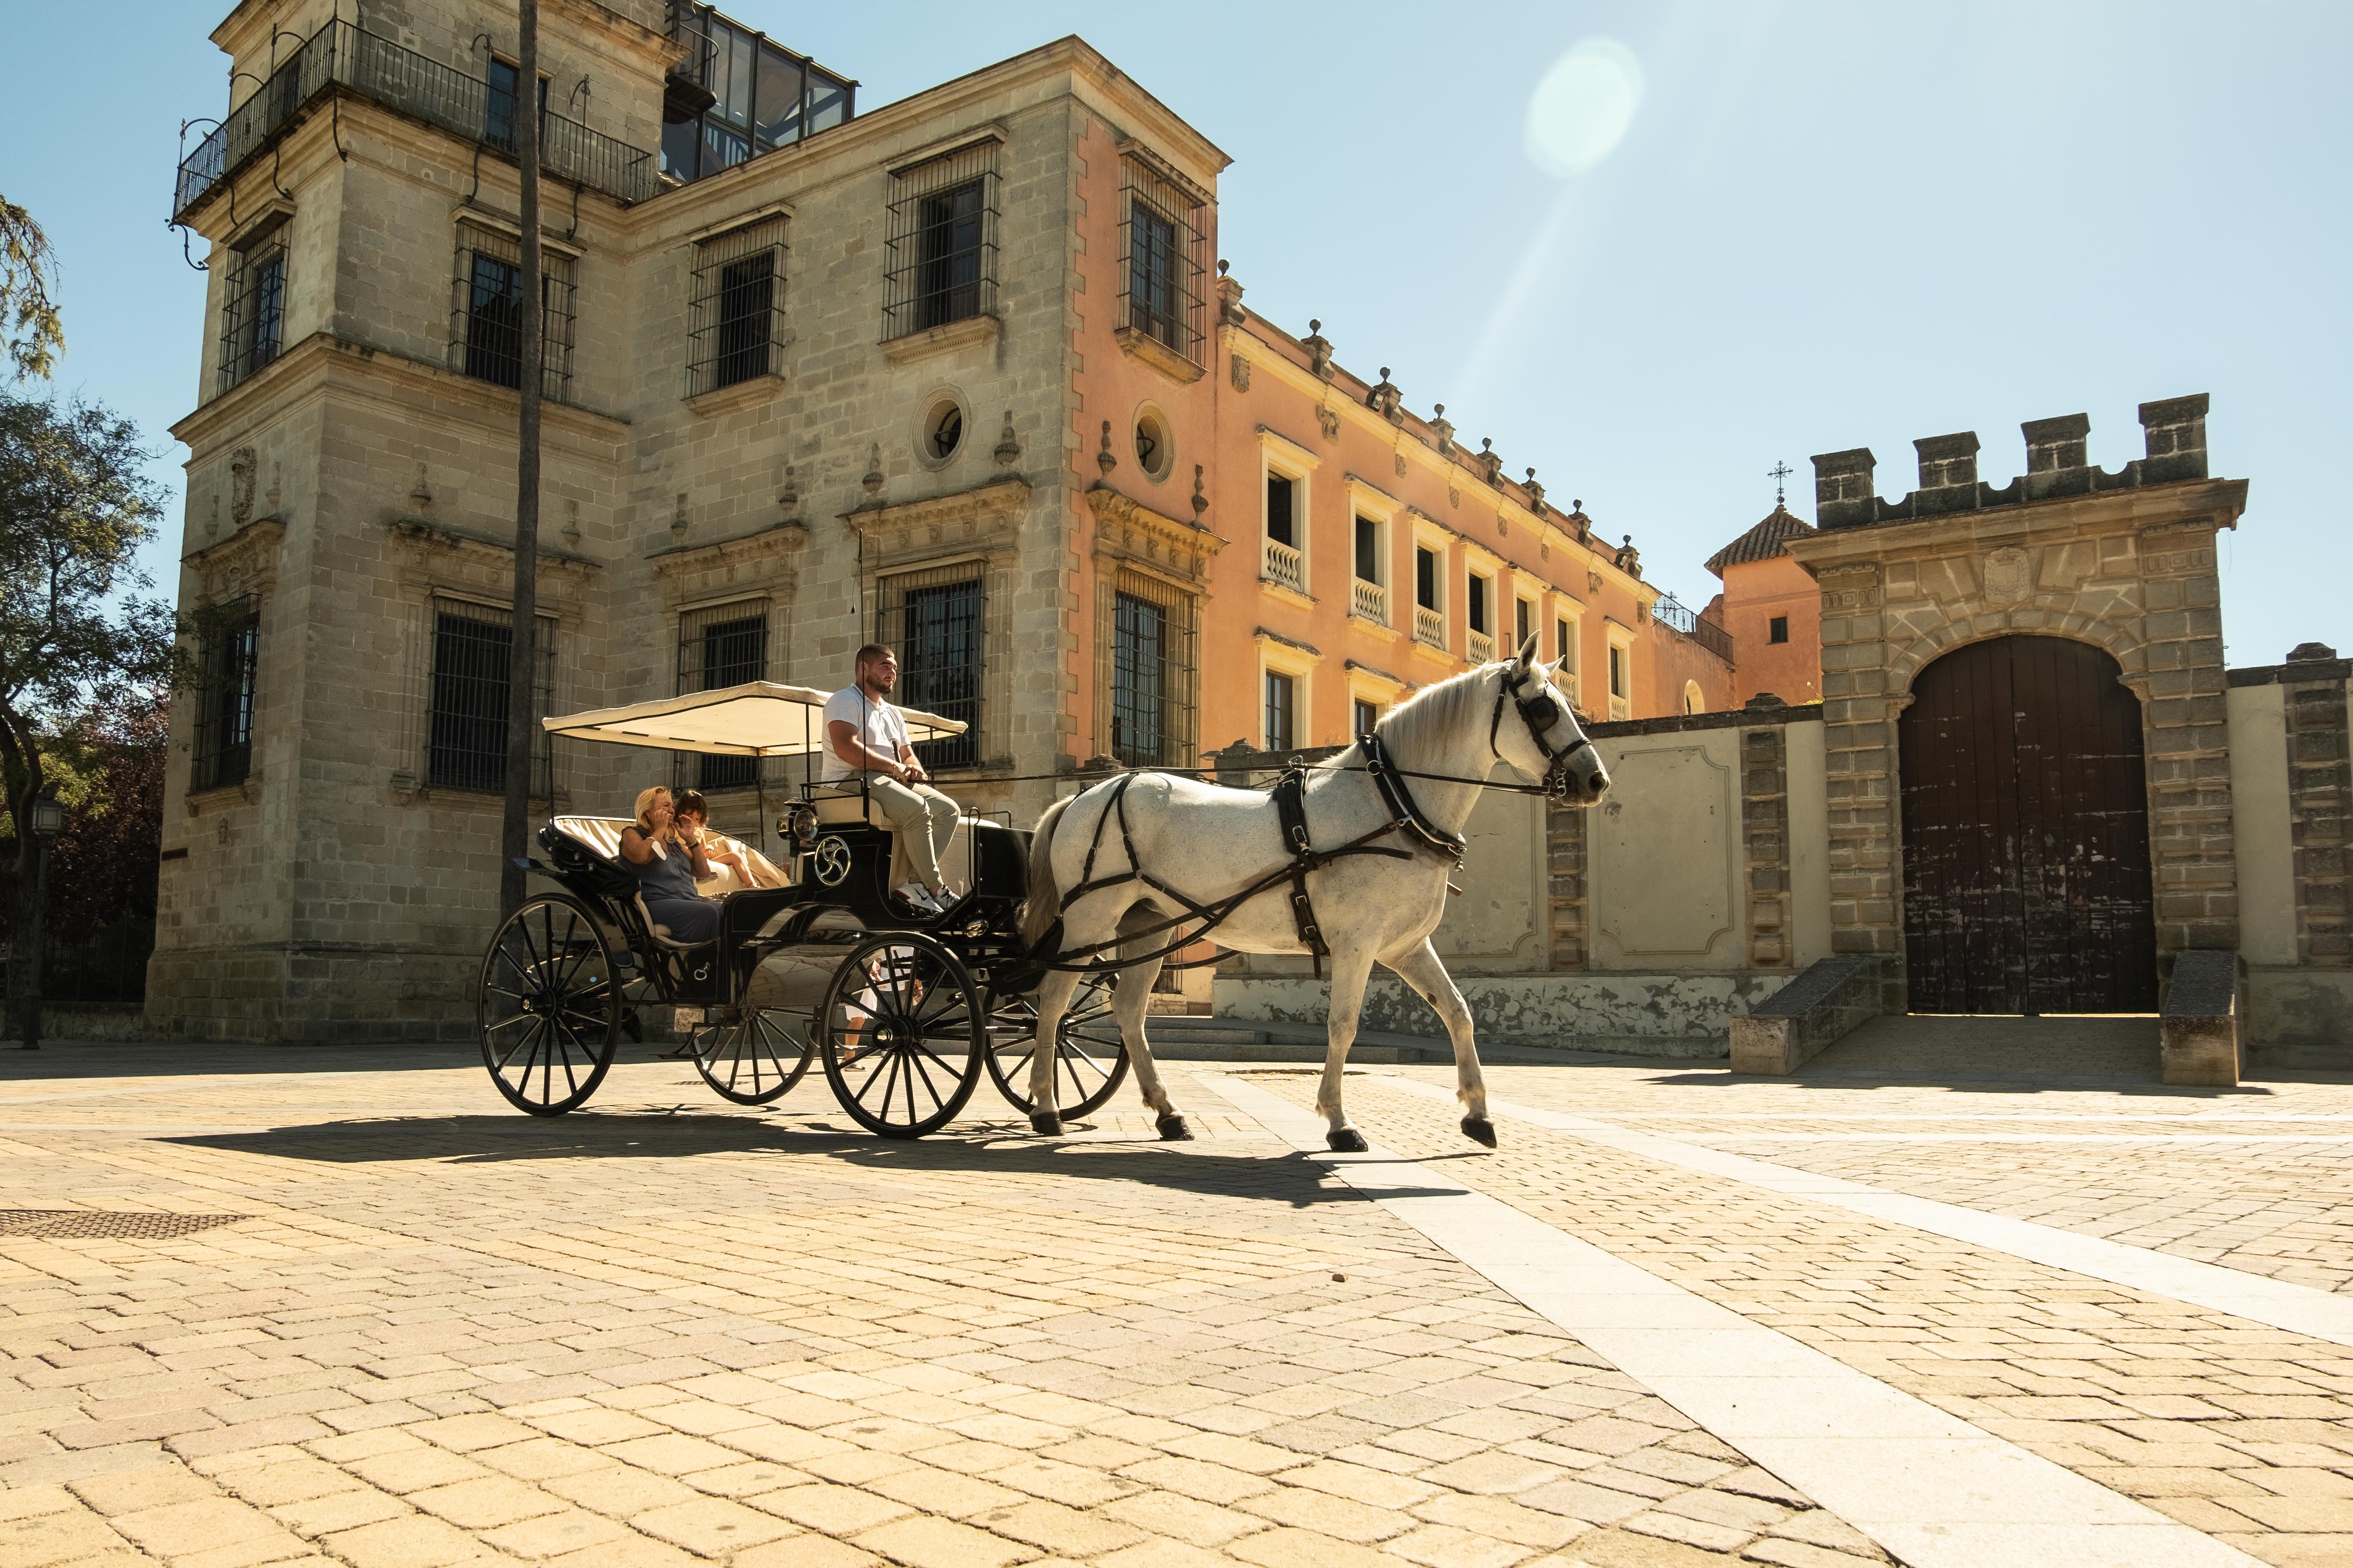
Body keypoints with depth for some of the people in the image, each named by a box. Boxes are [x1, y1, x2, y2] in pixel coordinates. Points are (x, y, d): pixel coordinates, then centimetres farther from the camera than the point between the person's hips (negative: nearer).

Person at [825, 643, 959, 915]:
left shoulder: (893, 714, 27)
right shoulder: (846, 700, -1)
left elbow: (908, 757, 24)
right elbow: (845, 747, -18)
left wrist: (914, 769, -2)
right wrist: (893, 766, -18)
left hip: (890, 782, 9)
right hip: (852, 781, -9)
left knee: (948, 809, -10)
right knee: (916, 809, -32)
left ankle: (916, 883, -21)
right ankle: (937, 890, -24)